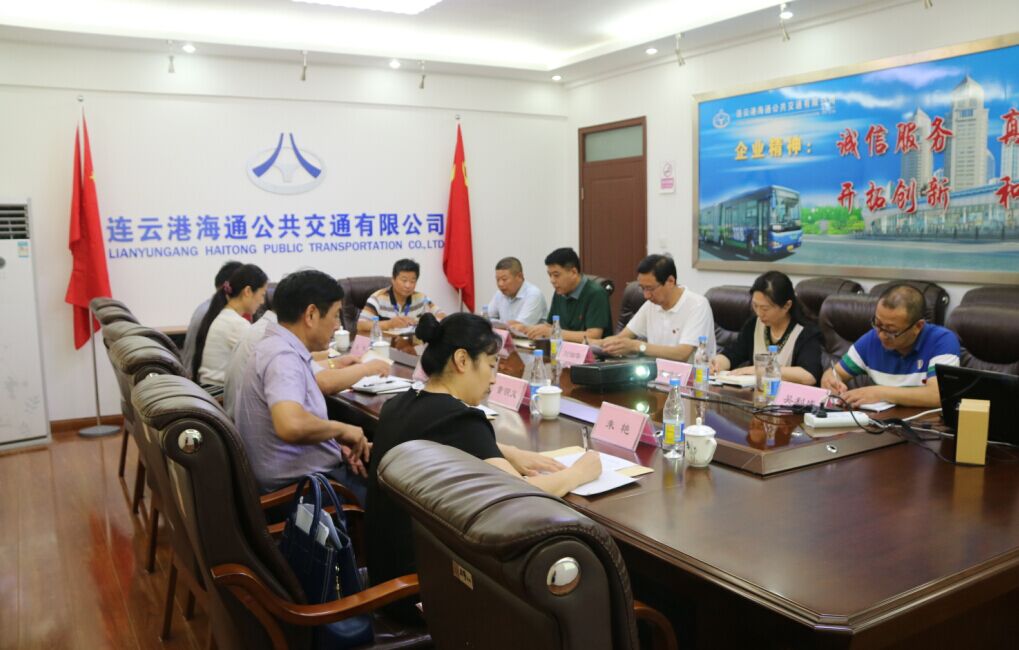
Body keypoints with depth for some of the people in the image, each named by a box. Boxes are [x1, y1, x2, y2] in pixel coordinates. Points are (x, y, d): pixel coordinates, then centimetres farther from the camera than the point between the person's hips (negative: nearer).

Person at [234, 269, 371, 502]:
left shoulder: (280, 347, 7)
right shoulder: (282, 356, -23)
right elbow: (291, 426, -39)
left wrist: (336, 443, 0)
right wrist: (341, 429, -22)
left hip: (305, 471, 9)